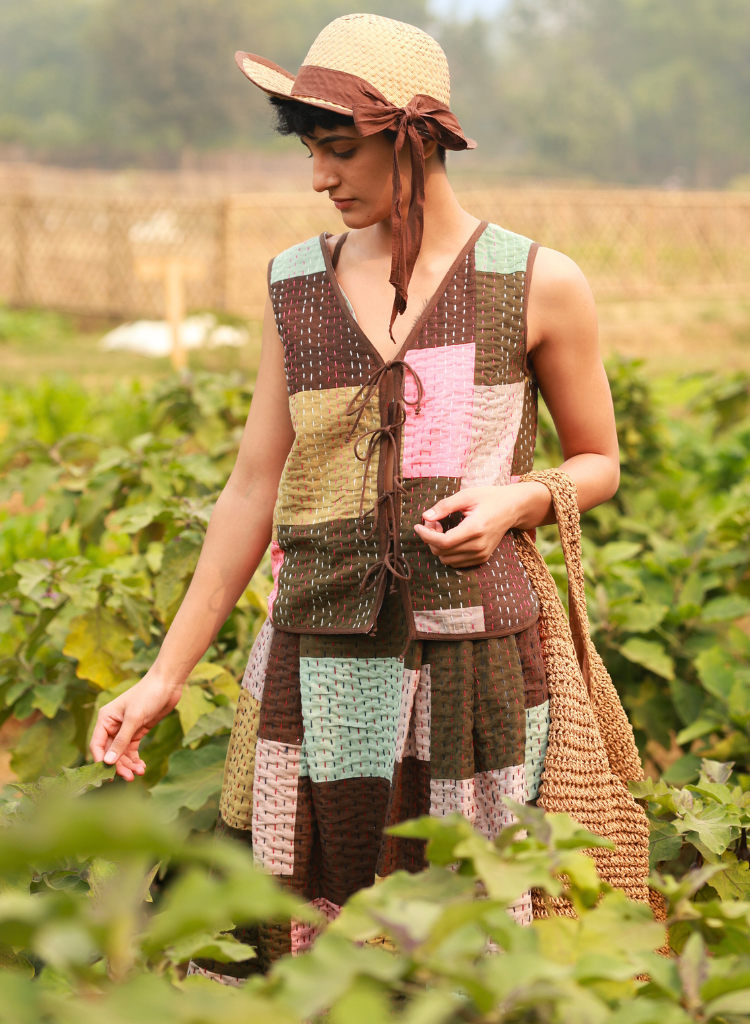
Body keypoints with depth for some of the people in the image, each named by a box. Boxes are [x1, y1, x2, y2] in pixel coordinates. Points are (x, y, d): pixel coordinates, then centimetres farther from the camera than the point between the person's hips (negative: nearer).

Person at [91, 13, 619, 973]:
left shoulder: (537, 285, 0)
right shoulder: (296, 286, 7)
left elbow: (597, 463, 12)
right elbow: (253, 493, 9)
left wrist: (511, 500, -11)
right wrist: (165, 676, 7)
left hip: (472, 663, -2)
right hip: (316, 667, 2)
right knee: (265, 942, 2)